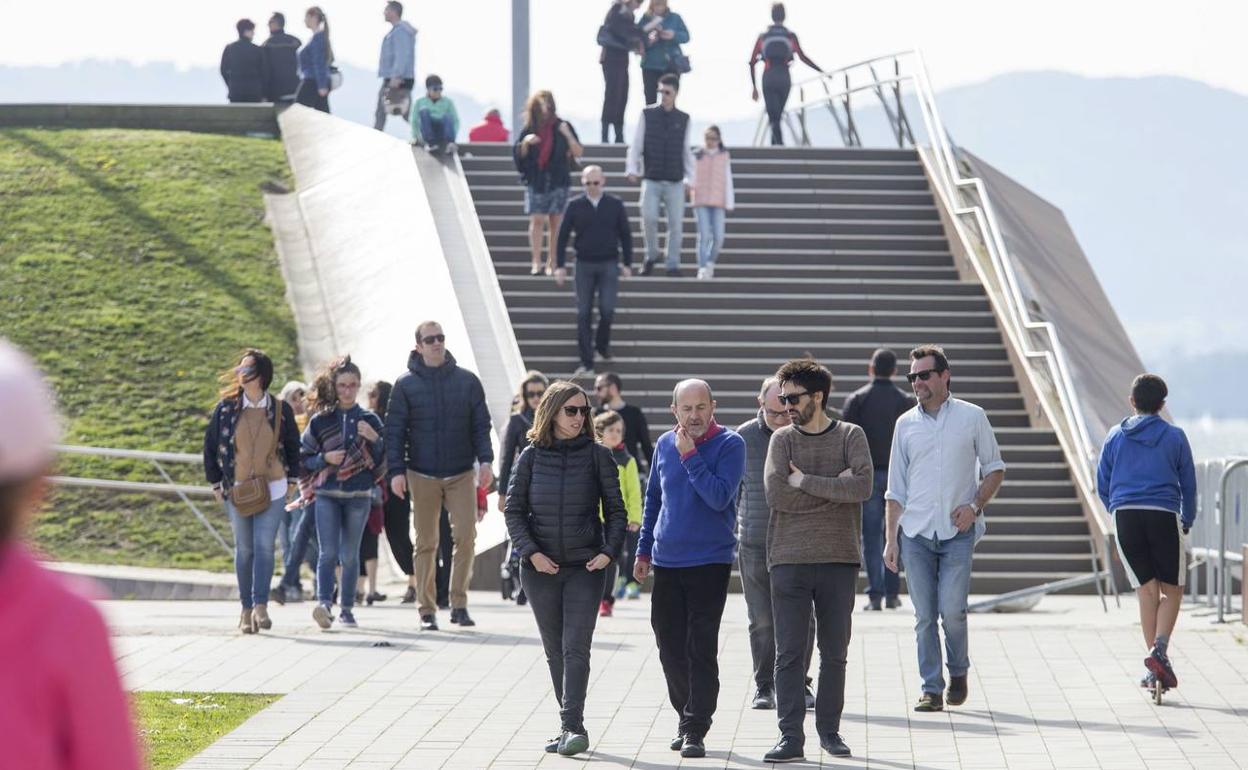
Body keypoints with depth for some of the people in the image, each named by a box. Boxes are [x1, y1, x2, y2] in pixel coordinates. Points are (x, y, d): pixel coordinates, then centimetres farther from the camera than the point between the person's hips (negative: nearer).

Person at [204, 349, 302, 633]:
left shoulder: (281, 410, -1)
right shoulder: (225, 408, -1)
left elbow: (292, 446, 12)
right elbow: (210, 445, 6)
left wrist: (291, 479, 9)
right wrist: (215, 483, 6)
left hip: (272, 489, -1)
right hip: (237, 490, 1)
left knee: (265, 546, -11)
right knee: (244, 549, 5)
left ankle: (260, 605, -14)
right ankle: (246, 609, 11)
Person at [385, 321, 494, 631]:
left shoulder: (467, 381, 5)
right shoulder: (406, 384, 2)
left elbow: (480, 425, 7)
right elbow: (395, 430, 2)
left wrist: (485, 460, -6)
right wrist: (396, 471, -7)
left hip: (461, 473, 1)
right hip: (422, 474, -1)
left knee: (465, 535, -10)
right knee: (426, 544, 3)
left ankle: (459, 603, -1)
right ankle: (427, 610, 8)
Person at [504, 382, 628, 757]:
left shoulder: (596, 455, 0)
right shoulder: (531, 457, 2)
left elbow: (616, 510, 3)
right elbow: (514, 510, 3)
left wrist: (609, 552, -10)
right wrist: (532, 553, -9)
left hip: (585, 568, -2)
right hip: (541, 568, 2)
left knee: (575, 648, -11)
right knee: (554, 652, 8)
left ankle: (572, 726, -16)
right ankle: (570, 725, 16)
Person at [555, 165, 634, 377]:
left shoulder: (615, 205, 0)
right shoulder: (575, 206, -1)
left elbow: (625, 235, 7)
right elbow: (563, 236, 3)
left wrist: (627, 264, 4)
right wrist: (560, 266, -2)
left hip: (609, 264, 0)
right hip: (584, 265, 0)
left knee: (607, 309, -9)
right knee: (584, 314, -1)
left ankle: (602, 345, 22)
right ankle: (586, 363, 4)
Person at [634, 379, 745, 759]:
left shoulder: (729, 444, -8)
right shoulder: (665, 444, 8)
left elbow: (719, 497, -20)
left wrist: (690, 456, -21)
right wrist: (644, 550, 18)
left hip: (710, 561, -5)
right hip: (666, 562, 5)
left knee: (701, 648, -6)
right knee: (670, 646, 10)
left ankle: (696, 730, -3)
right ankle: (687, 716, 25)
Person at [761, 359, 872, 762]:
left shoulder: (850, 436, 4)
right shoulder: (782, 439, 7)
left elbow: (863, 487, -13)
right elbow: (775, 494, -8)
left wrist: (805, 481, -11)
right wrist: (835, 488, -8)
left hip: (839, 561, 0)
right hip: (789, 560, 0)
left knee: (835, 653, 7)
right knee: (789, 653, -4)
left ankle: (829, 729, 18)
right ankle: (791, 736, -4)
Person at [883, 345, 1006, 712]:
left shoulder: (972, 417, 4)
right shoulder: (906, 424, 10)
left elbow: (995, 469, 9)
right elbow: (896, 488, 12)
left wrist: (975, 505, -8)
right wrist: (890, 538, 6)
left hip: (957, 532, -2)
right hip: (916, 533, 2)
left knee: (952, 610, -11)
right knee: (924, 616, -1)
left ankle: (959, 672, 14)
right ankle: (931, 689, 5)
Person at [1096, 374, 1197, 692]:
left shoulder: (1115, 436, 10)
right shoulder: (1174, 436, 5)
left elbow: (1102, 484, 13)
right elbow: (1188, 485, 9)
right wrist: (1187, 522, 23)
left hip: (1124, 516, 2)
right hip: (1164, 515, -2)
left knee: (1146, 590, 9)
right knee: (1172, 590, 7)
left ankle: (1155, 660, 4)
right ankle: (1160, 649, -15)